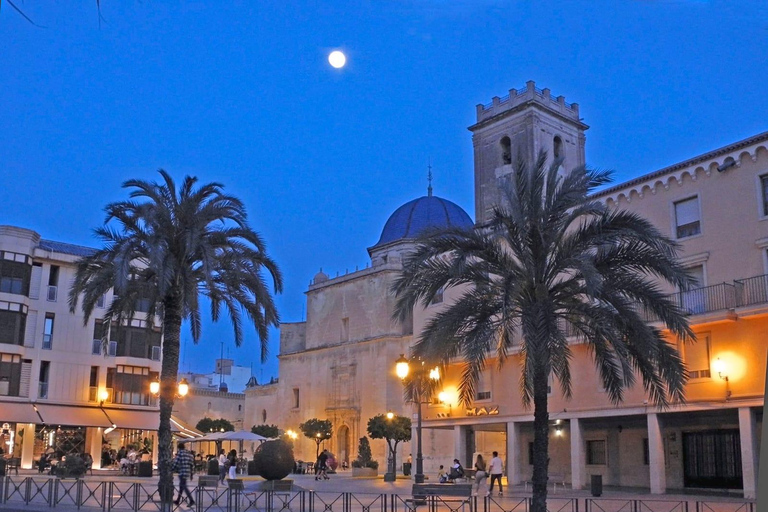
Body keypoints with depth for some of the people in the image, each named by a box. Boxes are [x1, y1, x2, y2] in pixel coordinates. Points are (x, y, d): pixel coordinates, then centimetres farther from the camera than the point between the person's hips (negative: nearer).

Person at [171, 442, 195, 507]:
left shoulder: (179, 453, -6)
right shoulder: (188, 453, 13)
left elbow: (175, 463, -10)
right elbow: (192, 463, 12)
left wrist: (171, 469, 2)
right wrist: (191, 472, 17)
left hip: (182, 472, -7)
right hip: (188, 472, 7)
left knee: (184, 486, -6)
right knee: (181, 486, 18)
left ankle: (191, 500, -15)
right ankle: (178, 501, 25)